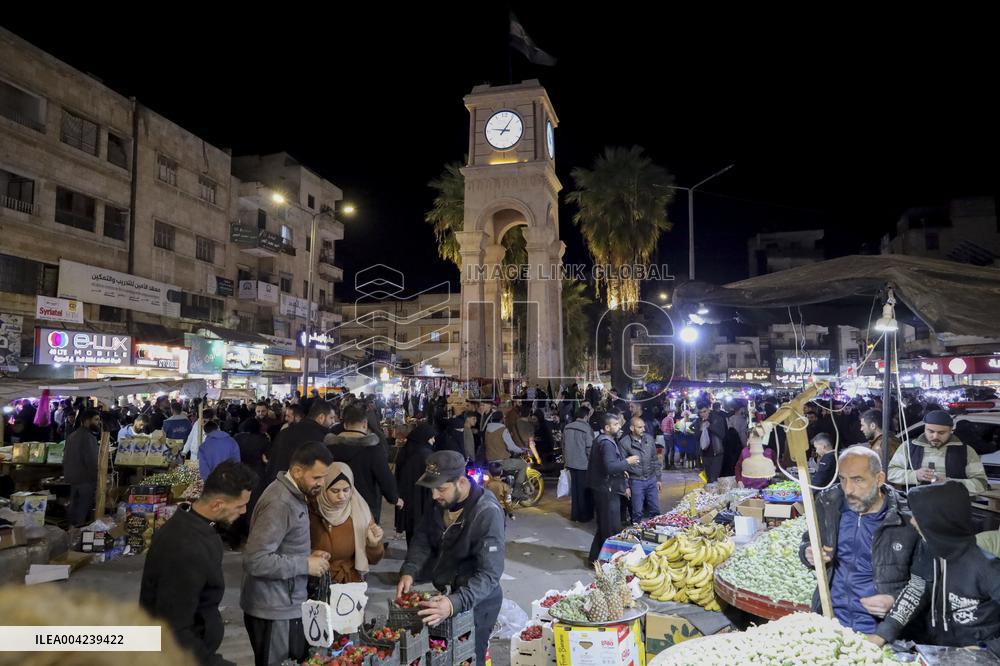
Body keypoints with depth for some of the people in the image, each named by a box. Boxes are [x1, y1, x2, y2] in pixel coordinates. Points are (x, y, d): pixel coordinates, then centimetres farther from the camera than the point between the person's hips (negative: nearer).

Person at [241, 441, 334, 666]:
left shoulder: (293, 494, 7)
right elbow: (255, 560, -28)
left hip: (286, 604, 9)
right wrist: (305, 565, -21)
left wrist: (307, 555, 3)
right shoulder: (279, 503, -24)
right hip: (274, 610, -9)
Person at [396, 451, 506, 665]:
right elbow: (423, 539, 2)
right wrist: (409, 571, -16)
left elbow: (490, 574, -33)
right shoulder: (441, 502, -6)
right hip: (445, 594, 7)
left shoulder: (487, 512, -30)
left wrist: (455, 603, -46)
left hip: (476, 601, -7)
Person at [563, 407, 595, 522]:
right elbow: (589, 448, -14)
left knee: (574, 489, 15)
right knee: (584, 491, 7)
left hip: (571, 463, 6)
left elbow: (563, 445, 10)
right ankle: (585, 516, 15)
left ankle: (575, 515, 22)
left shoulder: (567, 427, 3)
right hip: (583, 464, -6)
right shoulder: (587, 429, -16)